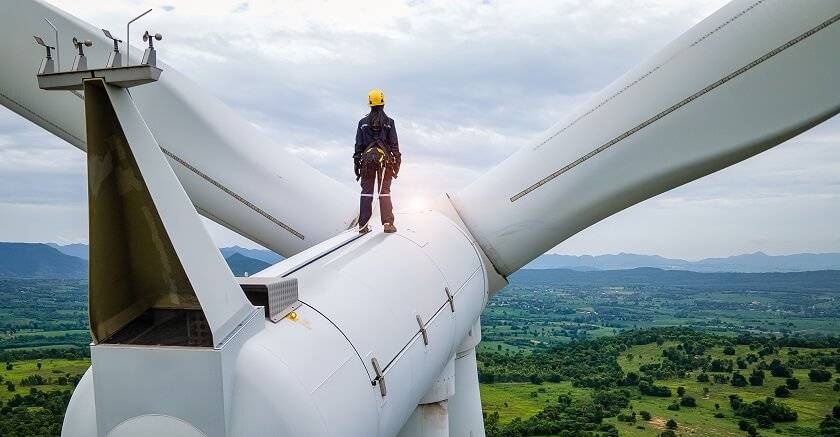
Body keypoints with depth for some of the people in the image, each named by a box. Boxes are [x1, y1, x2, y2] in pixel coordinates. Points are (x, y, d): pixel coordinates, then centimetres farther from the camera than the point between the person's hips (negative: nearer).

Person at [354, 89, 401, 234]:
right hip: (385, 159, -1)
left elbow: (358, 145, 6)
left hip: (367, 159, 1)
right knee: (384, 191, 0)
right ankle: (387, 223, -4)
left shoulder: (363, 122, 6)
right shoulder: (389, 122, 2)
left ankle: (363, 225, 1)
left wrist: (356, 162, 9)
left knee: (366, 191, 3)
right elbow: (394, 145, 0)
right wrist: (397, 162, 4)